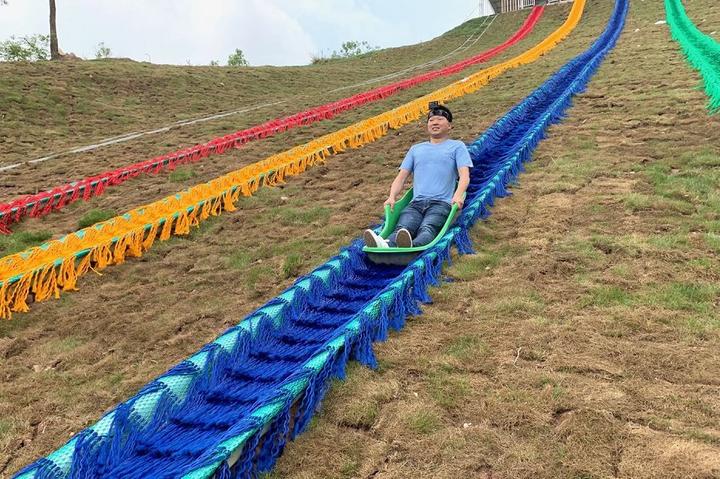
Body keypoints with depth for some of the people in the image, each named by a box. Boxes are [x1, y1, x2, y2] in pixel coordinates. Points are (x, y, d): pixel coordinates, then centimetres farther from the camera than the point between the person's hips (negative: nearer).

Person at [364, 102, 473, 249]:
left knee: (427, 229, -36)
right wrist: (392, 197, 2)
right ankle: (386, 245, -61)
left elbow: (464, 176, 4)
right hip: (416, 203, 3)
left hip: (442, 203, -3)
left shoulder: (457, 146, 20)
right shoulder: (416, 149, 31)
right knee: (402, 228, -31)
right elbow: (401, 177, 23)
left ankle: (412, 246, -67)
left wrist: (458, 195, -18)